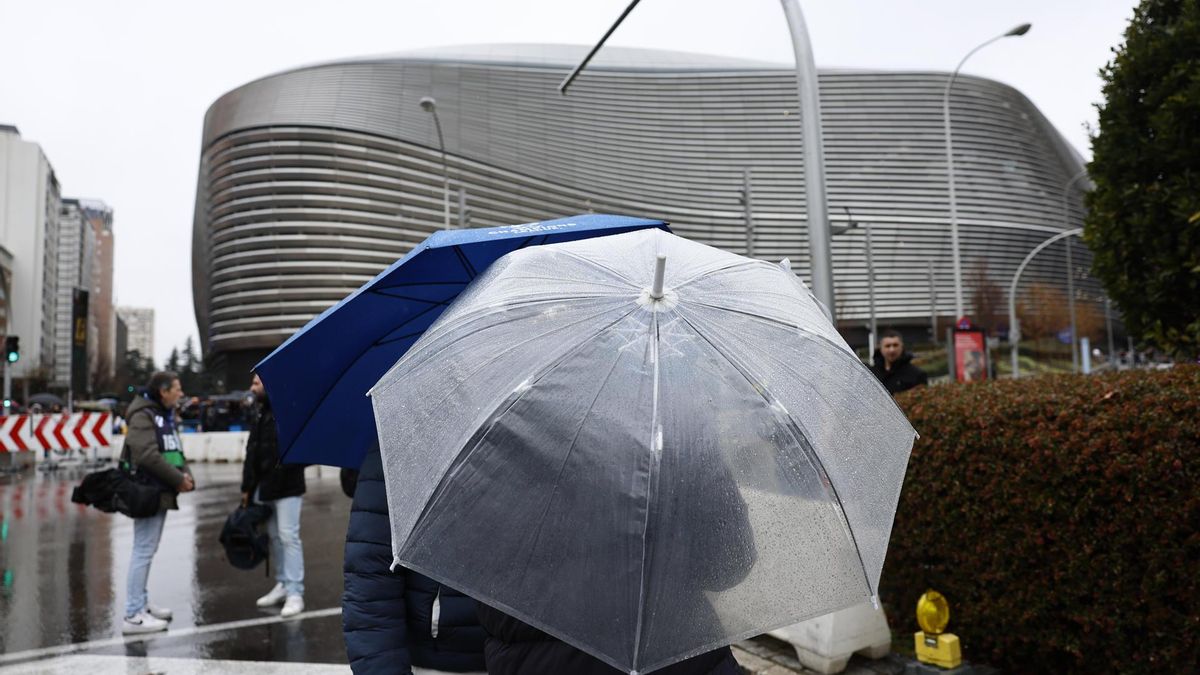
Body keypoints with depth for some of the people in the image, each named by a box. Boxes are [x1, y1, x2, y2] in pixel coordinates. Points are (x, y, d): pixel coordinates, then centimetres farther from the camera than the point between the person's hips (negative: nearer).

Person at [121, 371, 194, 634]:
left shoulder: (165, 417, 17)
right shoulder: (143, 416, -13)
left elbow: (176, 452, 18)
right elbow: (148, 456, -23)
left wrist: (185, 475, -1)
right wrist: (179, 479, -17)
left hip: (161, 493, 10)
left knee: (148, 550, 16)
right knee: (144, 550, -8)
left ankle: (141, 604, 27)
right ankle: (133, 616, -5)